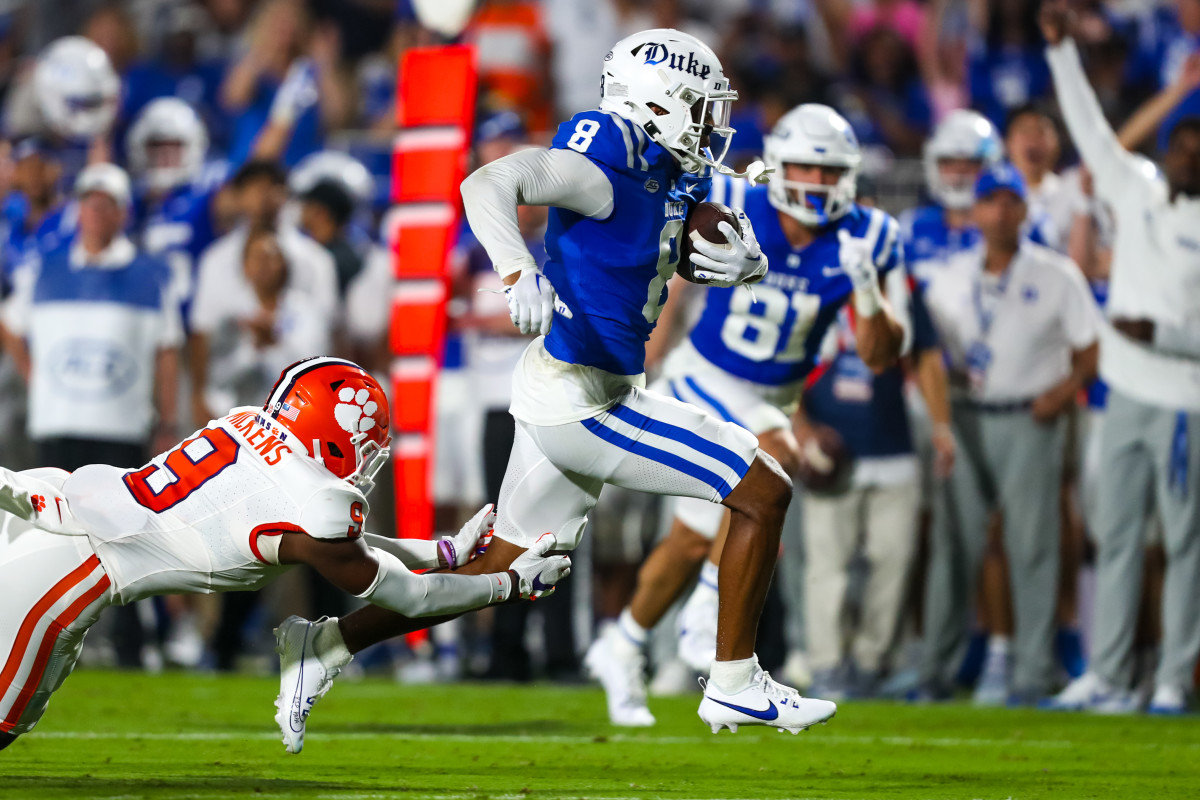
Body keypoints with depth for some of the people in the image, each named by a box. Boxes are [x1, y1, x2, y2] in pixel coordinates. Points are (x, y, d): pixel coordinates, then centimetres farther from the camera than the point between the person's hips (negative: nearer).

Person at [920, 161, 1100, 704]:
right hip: (965, 418, 3)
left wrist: (1063, 390, -14)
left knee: (1032, 546, -4)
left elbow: (1090, 352, 3)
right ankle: (936, 668, 6)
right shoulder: (952, 277, 11)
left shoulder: (1056, 276, 2)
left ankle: (1032, 671, 0)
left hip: (1029, 420, -3)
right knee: (954, 543, 1)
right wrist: (945, 372, -5)